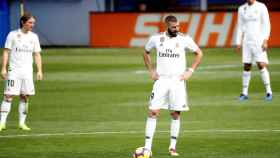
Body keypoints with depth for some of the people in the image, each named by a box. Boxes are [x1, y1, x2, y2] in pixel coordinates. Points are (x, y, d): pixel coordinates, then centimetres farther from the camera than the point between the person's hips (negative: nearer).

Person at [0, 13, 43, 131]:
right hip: (14, 70, -4)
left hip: (27, 71, 4)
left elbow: (37, 55, 11)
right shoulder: (13, 35, -2)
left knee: (25, 96, 4)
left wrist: (39, 70, 2)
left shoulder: (34, 37, 9)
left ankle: (22, 123, 11)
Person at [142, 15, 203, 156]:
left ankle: (173, 147, 14)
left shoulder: (184, 39, -4)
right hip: (161, 80, 1)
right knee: (152, 112, -7)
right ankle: (147, 147, -6)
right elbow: (146, 52, 18)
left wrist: (190, 71, -2)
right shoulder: (156, 38, 0)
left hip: (177, 81, 0)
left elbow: (199, 53, 7)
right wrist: (151, 70, 8)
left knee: (176, 114, 3)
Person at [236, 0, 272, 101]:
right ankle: (244, 93, 10)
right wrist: (238, 43, 7)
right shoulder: (242, 9, 9)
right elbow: (240, 27, 13)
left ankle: (268, 91, -4)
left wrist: (265, 40, -15)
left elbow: (267, 24, -5)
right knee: (246, 67, 3)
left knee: (261, 65, -11)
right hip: (247, 42, 4)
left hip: (259, 41, -4)